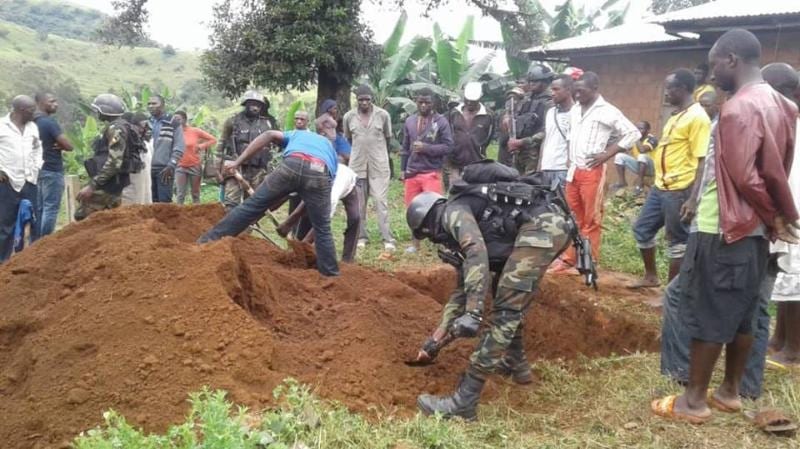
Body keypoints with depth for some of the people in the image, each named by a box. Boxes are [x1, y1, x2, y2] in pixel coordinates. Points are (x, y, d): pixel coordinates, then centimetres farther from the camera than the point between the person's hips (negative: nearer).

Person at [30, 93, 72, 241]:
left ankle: (35, 243, 15)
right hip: (52, 171, -8)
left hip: (37, 170, 8)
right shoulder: (50, 122, -15)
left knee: (37, 208, 11)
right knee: (50, 208, -4)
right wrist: (60, 145, 0)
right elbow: (69, 146, -18)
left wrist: (45, 146, 8)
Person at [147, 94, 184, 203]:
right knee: (151, 202, 8)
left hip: (164, 169, -5)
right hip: (148, 169, 5)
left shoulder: (173, 123, -1)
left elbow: (179, 148, -6)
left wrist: (171, 166, -13)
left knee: (165, 202, -6)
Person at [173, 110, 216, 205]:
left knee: (195, 194, 8)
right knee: (180, 195, -5)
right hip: (180, 167, 0)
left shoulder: (195, 131, -4)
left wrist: (202, 146, -8)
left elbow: (213, 140, 2)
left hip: (194, 167, 0)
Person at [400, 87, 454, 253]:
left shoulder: (441, 121, -5)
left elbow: (448, 146, -9)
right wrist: (403, 169, 13)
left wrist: (426, 148, -18)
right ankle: (415, 243, 21)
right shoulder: (409, 121, 9)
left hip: (432, 173, -4)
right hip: (412, 173, 5)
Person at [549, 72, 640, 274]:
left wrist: (607, 154, -12)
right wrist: (569, 159, 11)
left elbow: (633, 133, -9)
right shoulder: (575, 109, 12)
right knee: (572, 218, 11)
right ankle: (569, 259, 18)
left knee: (591, 220, 0)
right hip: (573, 171, 7)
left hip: (592, 172, -7)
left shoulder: (607, 111, -8)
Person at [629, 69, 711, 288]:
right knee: (642, 229, 16)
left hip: (679, 191, -10)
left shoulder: (697, 117, -16)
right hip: (660, 187, 10)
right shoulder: (676, 115, 13)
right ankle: (651, 276, 32)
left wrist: (693, 198, -25)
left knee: (677, 241, 2)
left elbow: (702, 161, -20)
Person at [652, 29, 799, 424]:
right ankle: (730, 391, 26)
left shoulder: (739, 108, -18)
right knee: (741, 315, 15)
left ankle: (694, 400, 8)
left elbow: (743, 175, -21)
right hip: (753, 230, 9)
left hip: (723, 230, -9)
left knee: (706, 315, -1)